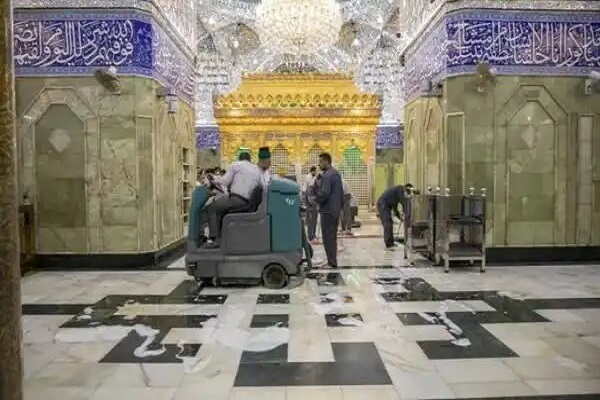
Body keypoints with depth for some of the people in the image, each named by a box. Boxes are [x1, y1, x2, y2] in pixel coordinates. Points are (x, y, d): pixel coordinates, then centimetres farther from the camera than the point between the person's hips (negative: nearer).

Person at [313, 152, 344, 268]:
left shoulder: (326, 175, -17)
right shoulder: (336, 173, 13)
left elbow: (324, 194, -25)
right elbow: (341, 192, 17)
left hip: (328, 210, -10)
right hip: (336, 209, 10)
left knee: (328, 237, -3)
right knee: (333, 236, 16)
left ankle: (331, 262, 0)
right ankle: (333, 260, 23)